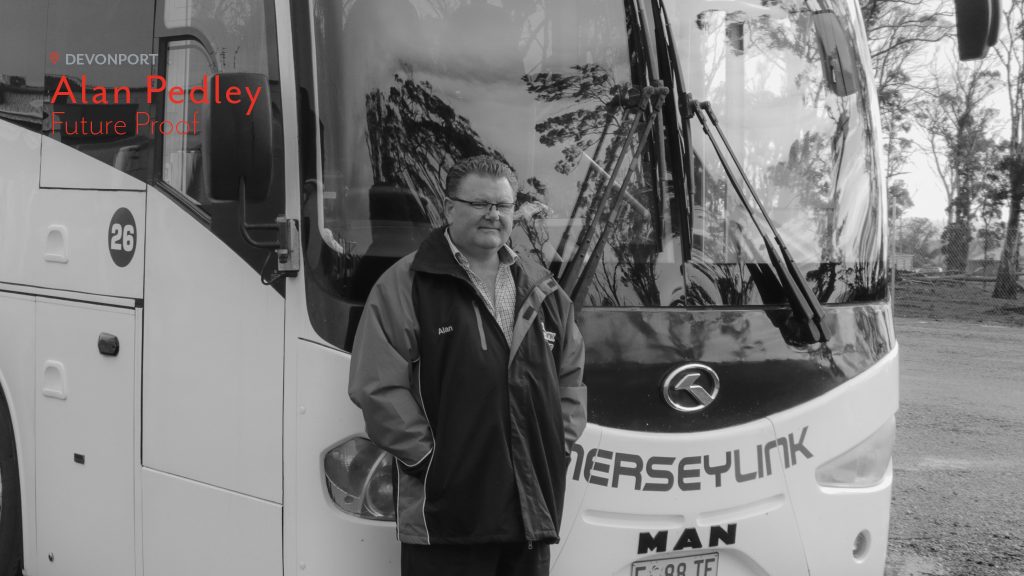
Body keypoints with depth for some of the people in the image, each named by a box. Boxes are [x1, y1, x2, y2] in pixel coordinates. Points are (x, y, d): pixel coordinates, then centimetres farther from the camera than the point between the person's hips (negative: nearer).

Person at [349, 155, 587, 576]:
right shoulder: (404, 285, -3)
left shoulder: (541, 290, 16)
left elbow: (572, 375, 23)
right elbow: (378, 386, -9)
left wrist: (563, 439, 9)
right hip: (445, 508, -6)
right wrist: (427, 456, -13)